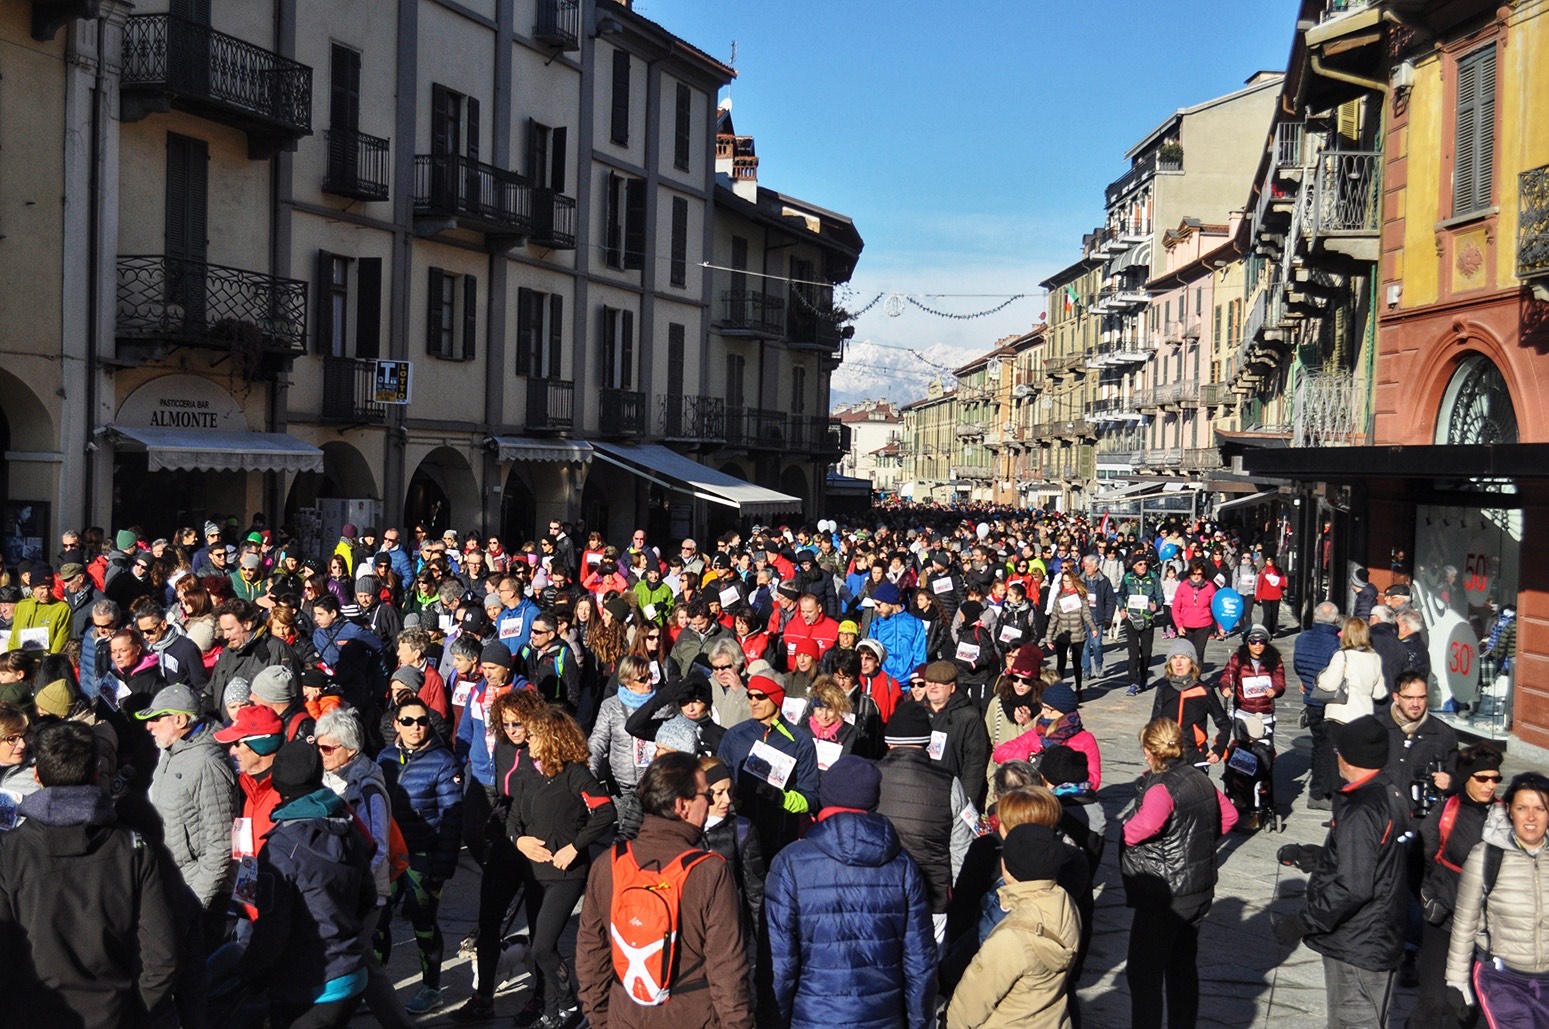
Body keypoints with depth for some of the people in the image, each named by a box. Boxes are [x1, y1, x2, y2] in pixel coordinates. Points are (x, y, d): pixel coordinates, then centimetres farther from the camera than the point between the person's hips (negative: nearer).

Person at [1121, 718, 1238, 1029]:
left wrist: (1127, 833, -23)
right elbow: (1228, 815, 15)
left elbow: (1146, 824, -42)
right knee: (1184, 966, 22)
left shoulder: (1162, 787, -23)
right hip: (1200, 890, 8)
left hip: (1164, 897, -8)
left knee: (1143, 974, 3)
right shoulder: (1200, 778, 1)